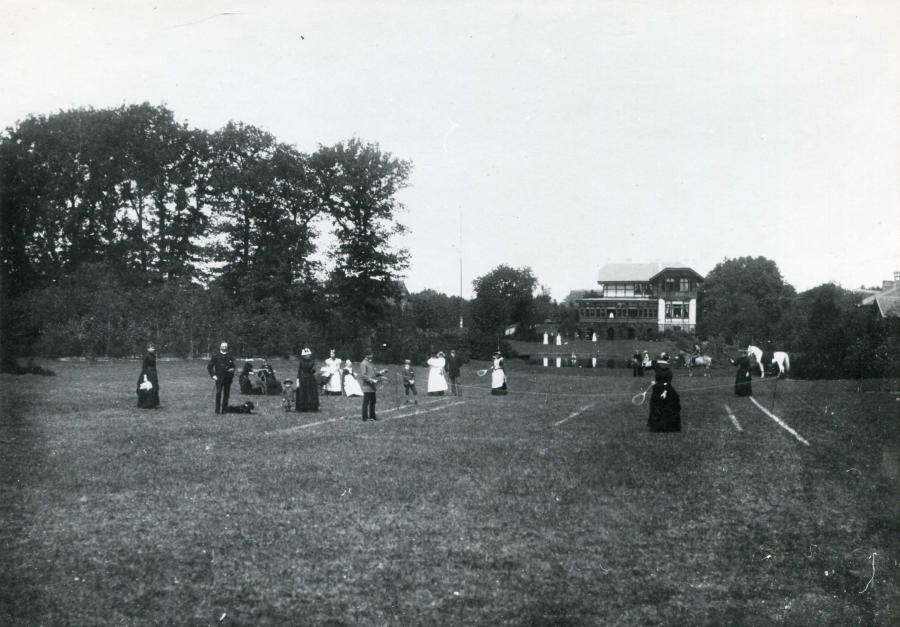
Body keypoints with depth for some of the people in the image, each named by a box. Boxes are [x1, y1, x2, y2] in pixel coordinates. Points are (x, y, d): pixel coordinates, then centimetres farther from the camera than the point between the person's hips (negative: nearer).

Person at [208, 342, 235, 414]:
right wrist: (213, 375, -5)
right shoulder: (216, 356, 4)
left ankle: (225, 409, 8)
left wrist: (232, 369, 0)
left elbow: (233, 366, 23)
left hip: (228, 378, 3)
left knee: (226, 394, 1)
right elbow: (209, 367, 6)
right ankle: (218, 410, -6)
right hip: (219, 378, -3)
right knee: (218, 393, -10)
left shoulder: (230, 356, 12)